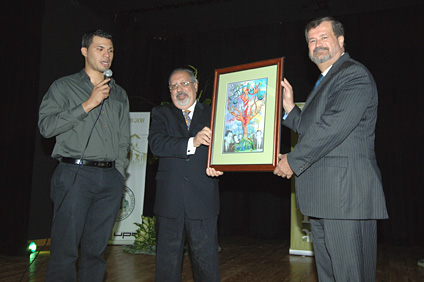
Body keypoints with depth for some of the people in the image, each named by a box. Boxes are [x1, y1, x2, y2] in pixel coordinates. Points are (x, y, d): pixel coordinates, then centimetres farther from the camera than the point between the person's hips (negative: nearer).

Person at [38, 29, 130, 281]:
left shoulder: (119, 94, 19)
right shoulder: (64, 86, 8)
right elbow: (46, 126, -6)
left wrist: (119, 172, 6)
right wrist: (88, 104, -9)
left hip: (110, 178, 4)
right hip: (75, 175, -3)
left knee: (96, 250, 8)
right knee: (65, 250, -4)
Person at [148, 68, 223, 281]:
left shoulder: (212, 115, 11)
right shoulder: (161, 114, 10)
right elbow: (156, 144, -8)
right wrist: (192, 142, -21)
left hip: (203, 200, 0)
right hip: (169, 200, 1)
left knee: (206, 259, 5)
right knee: (167, 258, 10)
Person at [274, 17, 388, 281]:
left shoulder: (355, 75, -9)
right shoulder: (325, 81, 23)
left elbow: (333, 127, -20)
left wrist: (293, 160, -12)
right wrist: (290, 107, 9)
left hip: (346, 193, -10)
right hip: (323, 198, 10)